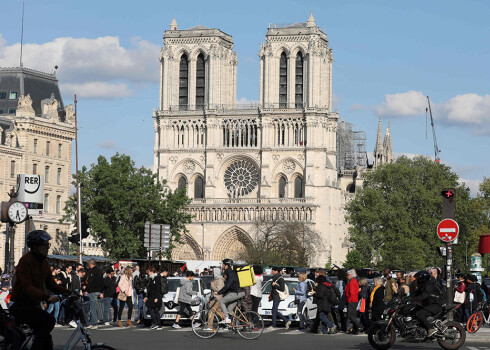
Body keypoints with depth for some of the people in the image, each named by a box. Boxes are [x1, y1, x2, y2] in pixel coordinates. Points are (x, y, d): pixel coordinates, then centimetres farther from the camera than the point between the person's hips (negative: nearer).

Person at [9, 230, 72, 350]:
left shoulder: (44, 262, 12)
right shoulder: (25, 261, -16)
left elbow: (51, 284, 14)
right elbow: (27, 287, -26)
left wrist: (70, 293, -1)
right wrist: (46, 297, -40)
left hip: (33, 305, 8)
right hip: (20, 306, -8)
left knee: (46, 340, 2)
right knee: (49, 320, -28)